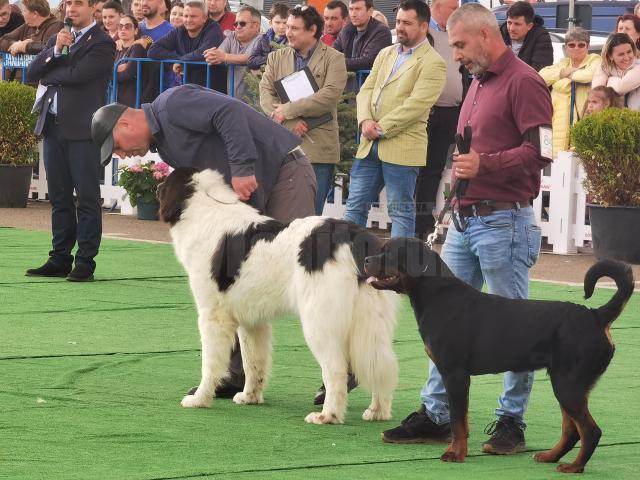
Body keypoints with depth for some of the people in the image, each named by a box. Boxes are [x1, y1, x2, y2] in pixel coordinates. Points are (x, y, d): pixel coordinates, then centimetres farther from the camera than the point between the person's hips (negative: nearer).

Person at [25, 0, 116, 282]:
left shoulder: (102, 44, -5)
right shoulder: (58, 39, 17)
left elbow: (76, 75, -16)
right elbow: (32, 74, 8)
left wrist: (48, 77, 1)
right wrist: (55, 51, -6)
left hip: (82, 129, -7)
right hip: (53, 126, 7)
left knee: (87, 198, -3)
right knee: (59, 198, 10)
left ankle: (85, 263, -2)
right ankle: (60, 260, 14)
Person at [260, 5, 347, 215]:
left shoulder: (334, 59, 2)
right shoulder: (276, 58, 14)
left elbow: (330, 95, -12)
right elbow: (265, 93, 4)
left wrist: (288, 110, -12)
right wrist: (291, 122, -12)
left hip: (318, 148, -3)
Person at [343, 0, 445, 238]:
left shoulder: (433, 63, -7)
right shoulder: (385, 54, 17)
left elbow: (416, 104, -15)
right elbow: (366, 90, 12)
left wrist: (381, 128, -16)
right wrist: (365, 120, -8)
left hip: (402, 147, -7)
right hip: (369, 144, 7)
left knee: (401, 210, 0)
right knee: (355, 205, 9)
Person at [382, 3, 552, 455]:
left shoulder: (523, 82, -11)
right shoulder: (478, 83, 18)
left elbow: (540, 151, -20)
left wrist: (485, 165, -25)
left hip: (504, 222, -10)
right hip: (465, 220, 10)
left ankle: (512, 422, 5)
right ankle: (436, 414, 14)